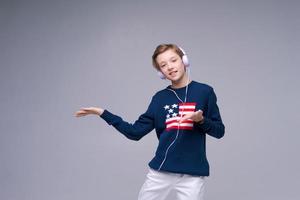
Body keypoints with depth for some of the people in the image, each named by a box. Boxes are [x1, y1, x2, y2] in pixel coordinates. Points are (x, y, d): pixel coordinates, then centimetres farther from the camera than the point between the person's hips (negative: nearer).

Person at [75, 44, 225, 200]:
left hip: (192, 174, -2)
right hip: (160, 171, 3)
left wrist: (201, 120, -17)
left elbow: (219, 131, 2)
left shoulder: (204, 92, -1)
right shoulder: (159, 98, 6)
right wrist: (103, 113, 2)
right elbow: (136, 132, 6)